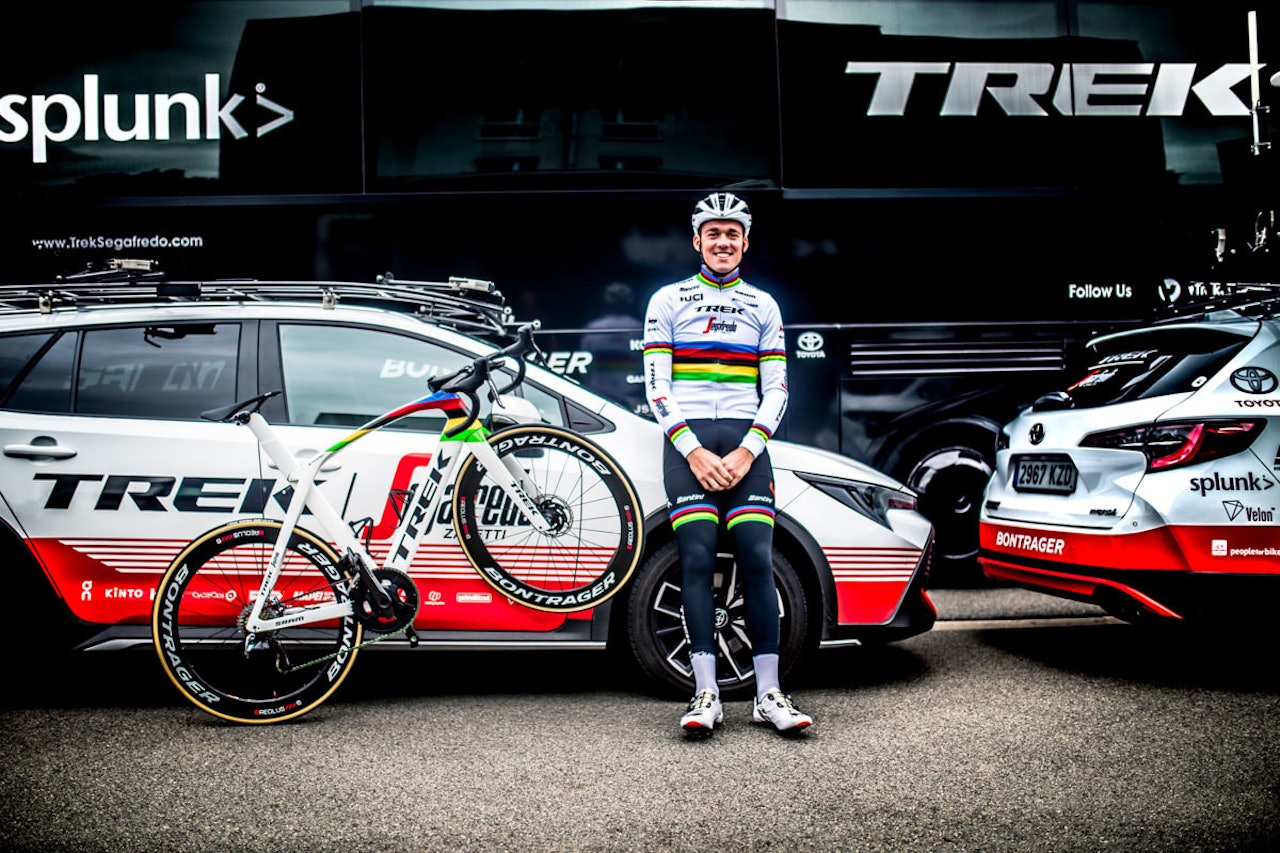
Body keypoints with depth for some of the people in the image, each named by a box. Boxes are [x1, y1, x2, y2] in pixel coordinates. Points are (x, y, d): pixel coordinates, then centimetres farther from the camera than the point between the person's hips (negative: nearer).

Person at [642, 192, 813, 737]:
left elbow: (776, 389, 10)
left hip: (746, 445, 1)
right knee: (697, 560, -8)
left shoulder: (762, 306, 15)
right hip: (687, 444, -1)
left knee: (757, 559, -8)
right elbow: (656, 388, 2)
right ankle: (706, 694, -6)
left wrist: (746, 451, -6)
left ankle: (768, 694, -4)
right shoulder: (668, 301, 9)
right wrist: (694, 452, -10)